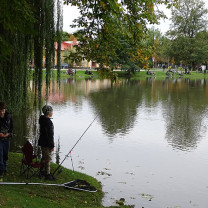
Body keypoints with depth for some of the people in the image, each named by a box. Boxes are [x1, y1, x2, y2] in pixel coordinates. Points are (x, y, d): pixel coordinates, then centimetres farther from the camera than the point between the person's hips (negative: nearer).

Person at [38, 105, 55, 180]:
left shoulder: (42, 120, 7)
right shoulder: (48, 122, -24)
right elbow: (50, 135, -23)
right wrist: (52, 146, -18)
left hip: (43, 142, 10)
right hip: (47, 144, -10)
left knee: (44, 157, 23)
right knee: (47, 158, -1)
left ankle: (42, 170, 37)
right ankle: (47, 174, 7)